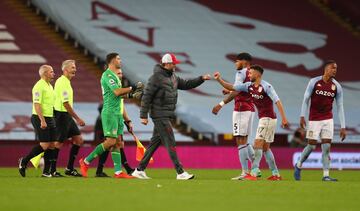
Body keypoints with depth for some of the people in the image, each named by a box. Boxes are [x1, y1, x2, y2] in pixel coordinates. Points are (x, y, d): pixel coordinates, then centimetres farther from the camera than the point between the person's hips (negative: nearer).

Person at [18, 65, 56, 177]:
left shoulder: (50, 86, 16)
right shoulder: (39, 86, -13)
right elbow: (37, 105, -19)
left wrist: (51, 119, 20)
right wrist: (42, 120, -25)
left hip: (49, 118, 9)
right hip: (40, 118, -9)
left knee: (51, 145, 2)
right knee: (44, 145, -12)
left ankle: (46, 171, 4)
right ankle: (24, 161, 2)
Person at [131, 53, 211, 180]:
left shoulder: (173, 77, 13)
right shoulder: (156, 77, -13)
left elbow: (186, 84, 21)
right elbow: (147, 96, -14)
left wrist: (201, 79, 8)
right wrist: (143, 116, -16)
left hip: (167, 116, 9)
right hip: (160, 116, -9)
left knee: (155, 143, 11)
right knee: (170, 143, -10)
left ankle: (140, 170, 16)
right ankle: (180, 172, -11)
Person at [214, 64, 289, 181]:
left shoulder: (266, 87, -15)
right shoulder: (249, 86, 6)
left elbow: (277, 101, -18)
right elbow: (231, 87, 8)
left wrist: (283, 118, -23)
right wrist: (219, 80, -4)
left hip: (268, 118, -9)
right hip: (262, 118, 9)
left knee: (257, 144, -13)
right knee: (265, 148, 10)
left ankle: (253, 174, -17)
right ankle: (276, 174, 15)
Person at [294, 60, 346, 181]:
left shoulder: (337, 87, 0)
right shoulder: (314, 82, -7)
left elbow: (340, 107, 3)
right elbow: (306, 99, -3)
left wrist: (343, 127, -1)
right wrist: (302, 116, -11)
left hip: (328, 119, 2)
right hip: (314, 119, -2)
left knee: (326, 146, -5)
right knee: (311, 146, -2)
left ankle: (326, 175, -3)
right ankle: (298, 166, 23)